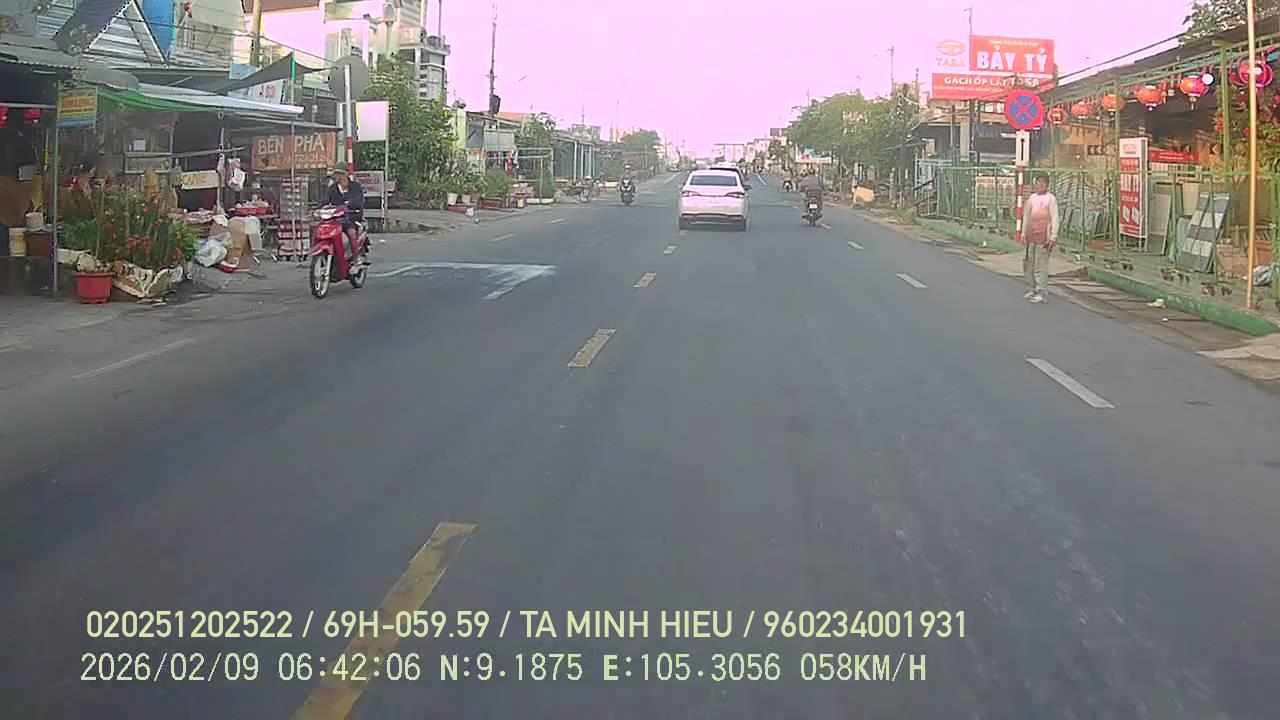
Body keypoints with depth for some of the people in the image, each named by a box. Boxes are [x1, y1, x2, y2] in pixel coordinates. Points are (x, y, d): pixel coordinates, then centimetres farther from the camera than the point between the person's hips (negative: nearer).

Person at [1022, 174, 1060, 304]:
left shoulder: (1050, 198, -2)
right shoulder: (1031, 198, 16)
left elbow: (1055, 219, -6)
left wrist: (1053, 237, -12)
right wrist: (1024, 234, 19)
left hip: (1043, 237, -7)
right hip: (1031, 237, 7)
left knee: (1041, 265, -7)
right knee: (1028, 264, 9)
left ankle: (1041, 293, -4)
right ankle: (1032, 289, 21)